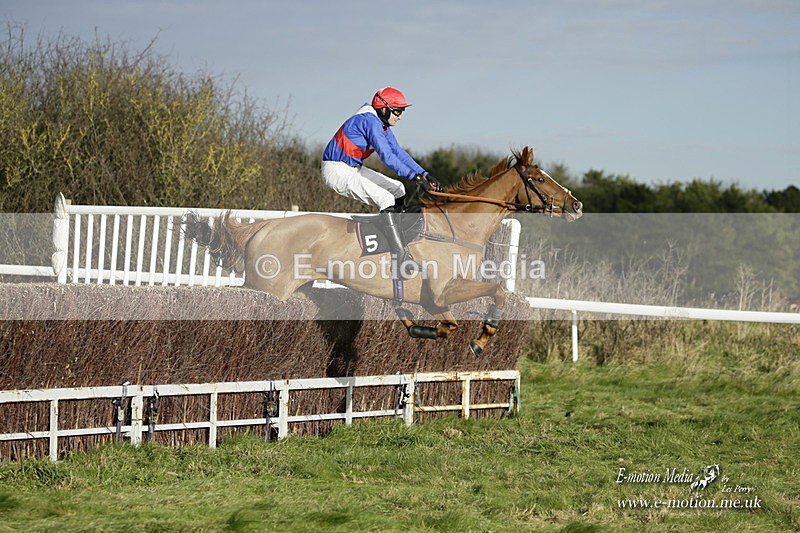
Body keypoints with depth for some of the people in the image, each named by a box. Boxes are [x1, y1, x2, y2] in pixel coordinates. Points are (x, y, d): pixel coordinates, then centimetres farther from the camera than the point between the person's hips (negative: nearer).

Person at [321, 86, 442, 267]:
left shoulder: (383, 126, 11)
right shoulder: (370, 121, -21)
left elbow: (399, 153, 11)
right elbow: (386, 156, -29)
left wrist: (425, 175, 2)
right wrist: (415, 177, -33)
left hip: (353, 168, 11)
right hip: (337, 171, -11)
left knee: (398, 189, 11)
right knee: (386, 199, -22)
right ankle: (401, 258, -25)